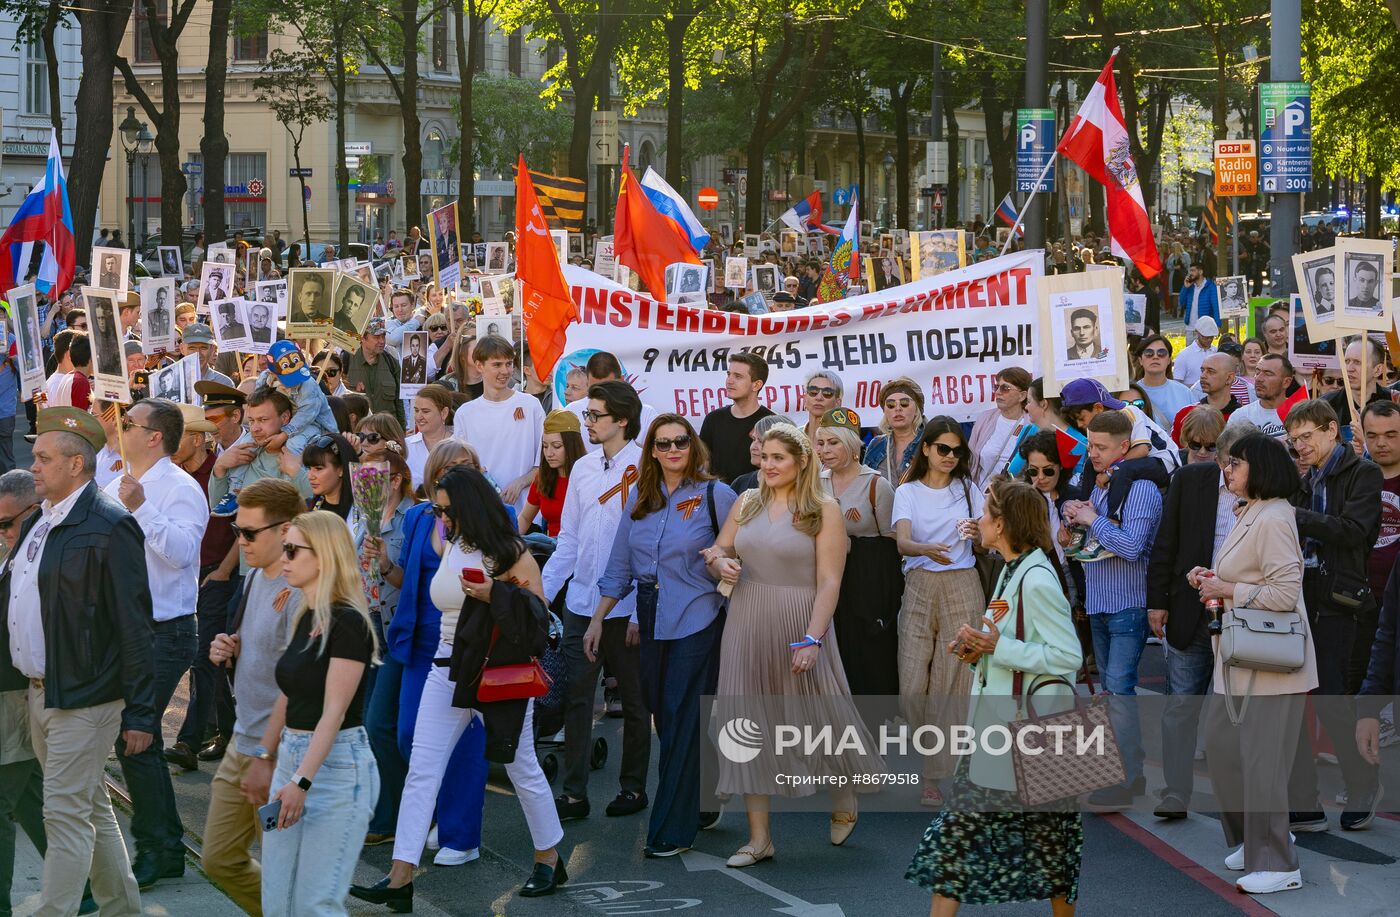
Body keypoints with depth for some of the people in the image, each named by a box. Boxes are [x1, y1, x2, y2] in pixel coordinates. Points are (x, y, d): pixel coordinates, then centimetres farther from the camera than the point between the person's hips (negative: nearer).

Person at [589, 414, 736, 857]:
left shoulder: (715, 495, -5)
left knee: (682, 720, -6)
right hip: (651, 620, 5)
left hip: (696, 620, -5)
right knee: (663, 716, 9)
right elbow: (619, 564, 12)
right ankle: (702, 806, 25)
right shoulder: (640, 497, 9)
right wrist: (598, 619, 9)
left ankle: (671, 831, -2)